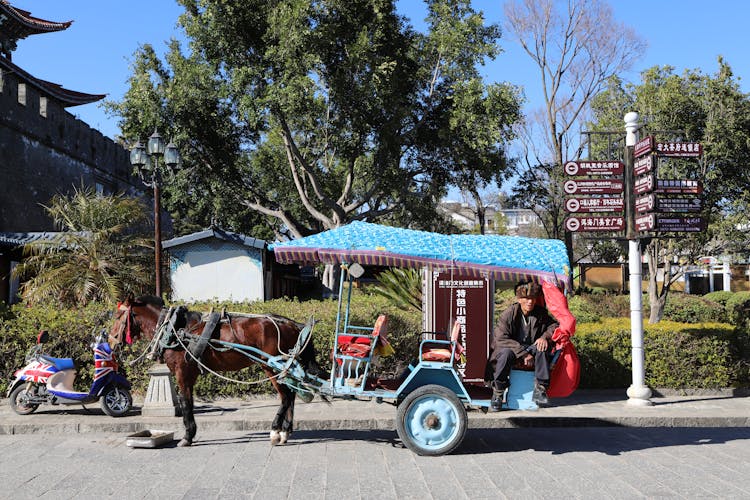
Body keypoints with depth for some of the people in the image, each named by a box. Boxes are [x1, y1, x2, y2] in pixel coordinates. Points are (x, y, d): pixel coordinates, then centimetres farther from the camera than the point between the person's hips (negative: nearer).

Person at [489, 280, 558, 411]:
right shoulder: (508, 314, -14)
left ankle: (540, 390, -22)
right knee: (506, 353, -38)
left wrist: (545, 337, -20)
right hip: (511, 348, -3)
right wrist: (523, 354, -28)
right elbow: (501, 339, -22)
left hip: (531, 348, 3)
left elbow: (554, 325, 5)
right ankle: (497, 394, -27)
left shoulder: (541, 313, -1)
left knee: (542, 349, -29)